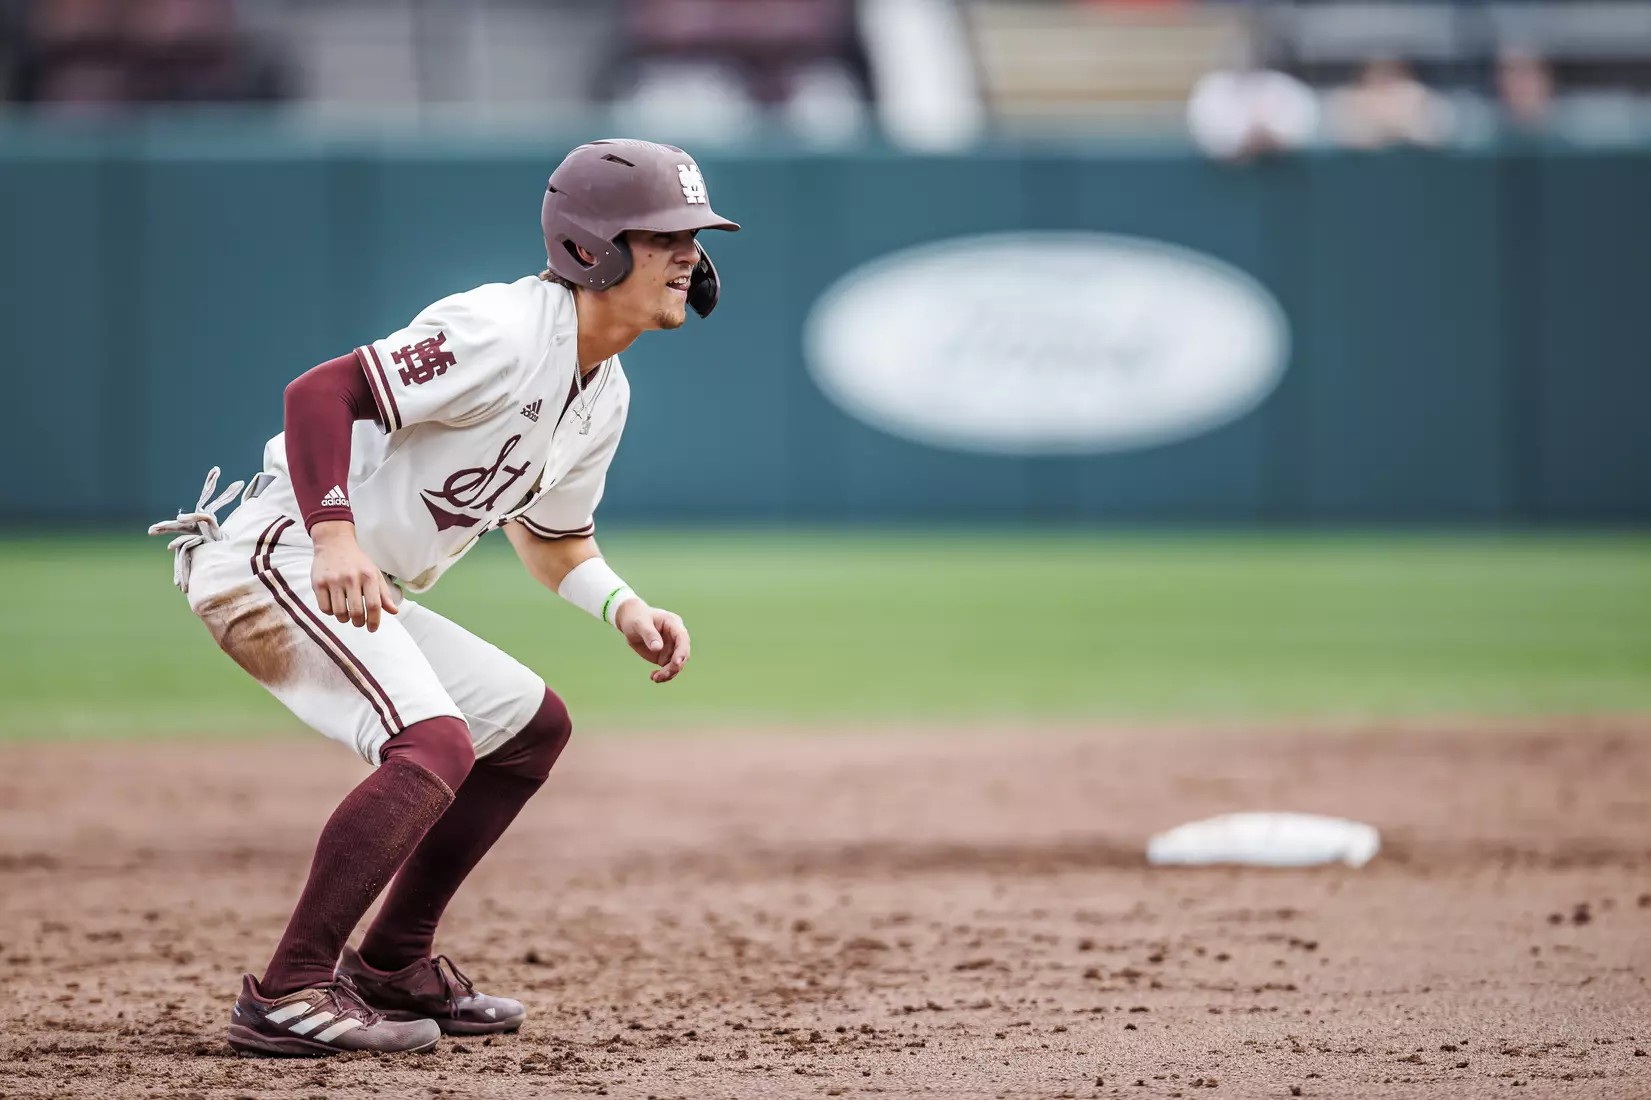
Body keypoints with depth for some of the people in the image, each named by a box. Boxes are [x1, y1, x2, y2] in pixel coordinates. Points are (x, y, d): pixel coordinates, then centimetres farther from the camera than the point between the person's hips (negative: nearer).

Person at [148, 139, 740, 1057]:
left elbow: (553, 532, 25)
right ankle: (287, 996, -26)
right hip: (282, 560, -11)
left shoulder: (604, 395, 12)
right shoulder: (506, 332, -19)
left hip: (364, 592, 11)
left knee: (534, 727, 18)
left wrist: (623, 608, 5)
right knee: (435, 747, -27)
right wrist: (336, 536, -38)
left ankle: (393, 965, 23)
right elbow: (321, 390, -26)